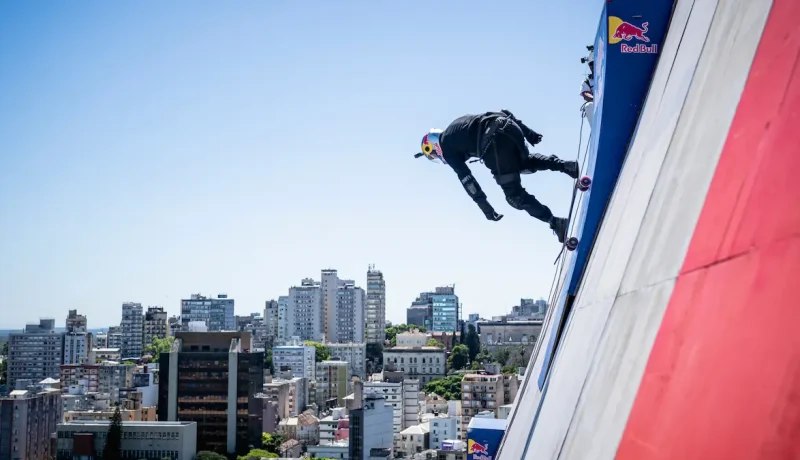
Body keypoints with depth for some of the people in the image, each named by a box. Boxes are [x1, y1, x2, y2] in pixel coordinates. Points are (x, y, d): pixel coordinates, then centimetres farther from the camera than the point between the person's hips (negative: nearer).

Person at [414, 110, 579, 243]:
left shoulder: (446, 147, 15)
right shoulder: (457, 126, 34)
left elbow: (465, 178, 6)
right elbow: (505, 113, 28)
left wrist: (484, 205, 8)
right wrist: (528, 132, 25)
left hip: (496, 142, -8)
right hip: (510, 127, 8)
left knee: (514, 195, 5)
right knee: (525, 163, 36)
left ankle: (556, 223, -4)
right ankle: (567, 166, 16)